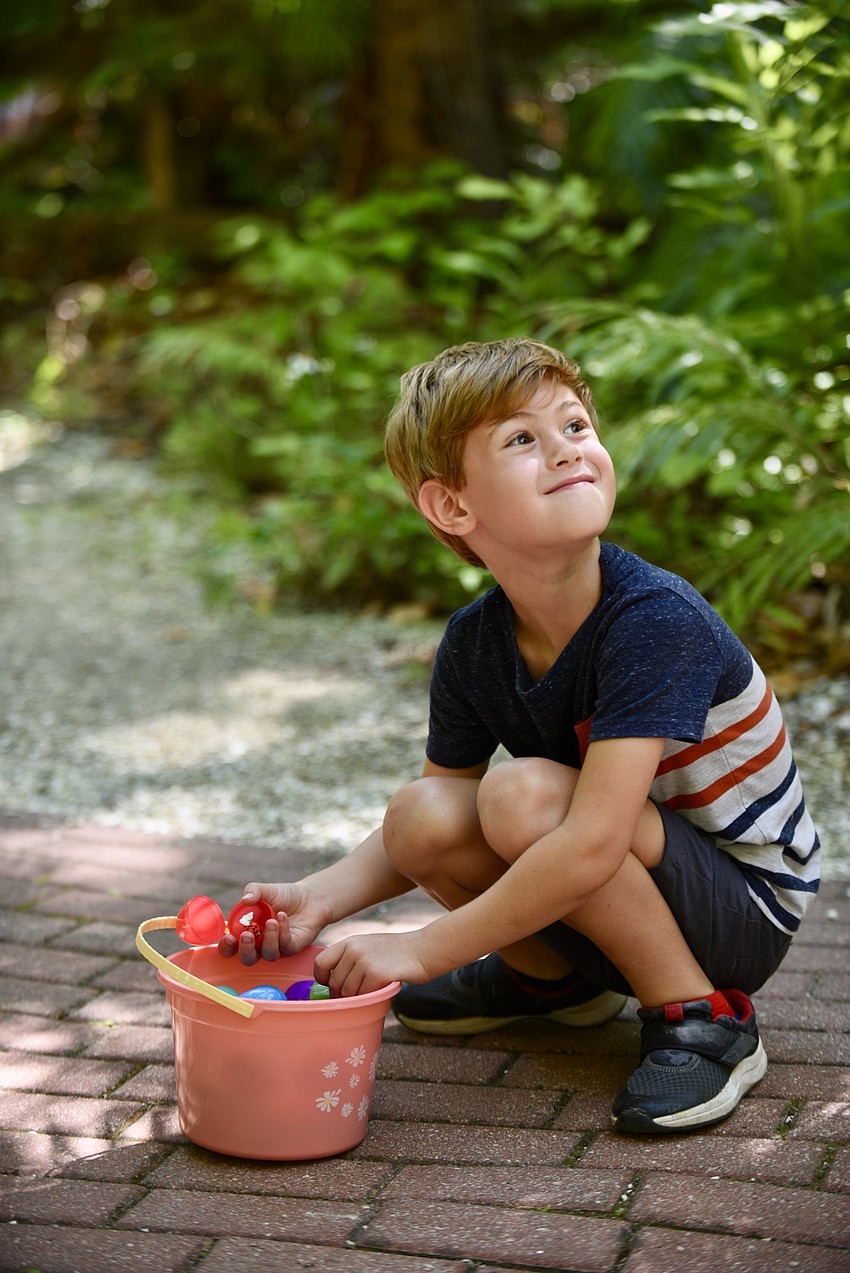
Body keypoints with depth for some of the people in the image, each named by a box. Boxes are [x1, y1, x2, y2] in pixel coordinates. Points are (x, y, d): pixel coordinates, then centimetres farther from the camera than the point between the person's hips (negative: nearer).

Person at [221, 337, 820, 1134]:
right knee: (423, 816, -16)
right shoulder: (473, 645, -7)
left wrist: (424, 949, -28)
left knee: (525, 793, -29)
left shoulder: (655, 621, -28)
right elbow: (428, 830, 4)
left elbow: (592, 844, -35)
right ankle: (554, 975, 14)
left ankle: (704, 1018, -12)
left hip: (748, 911, -6)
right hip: (613, 895, 7)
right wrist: (322, 898, -15)